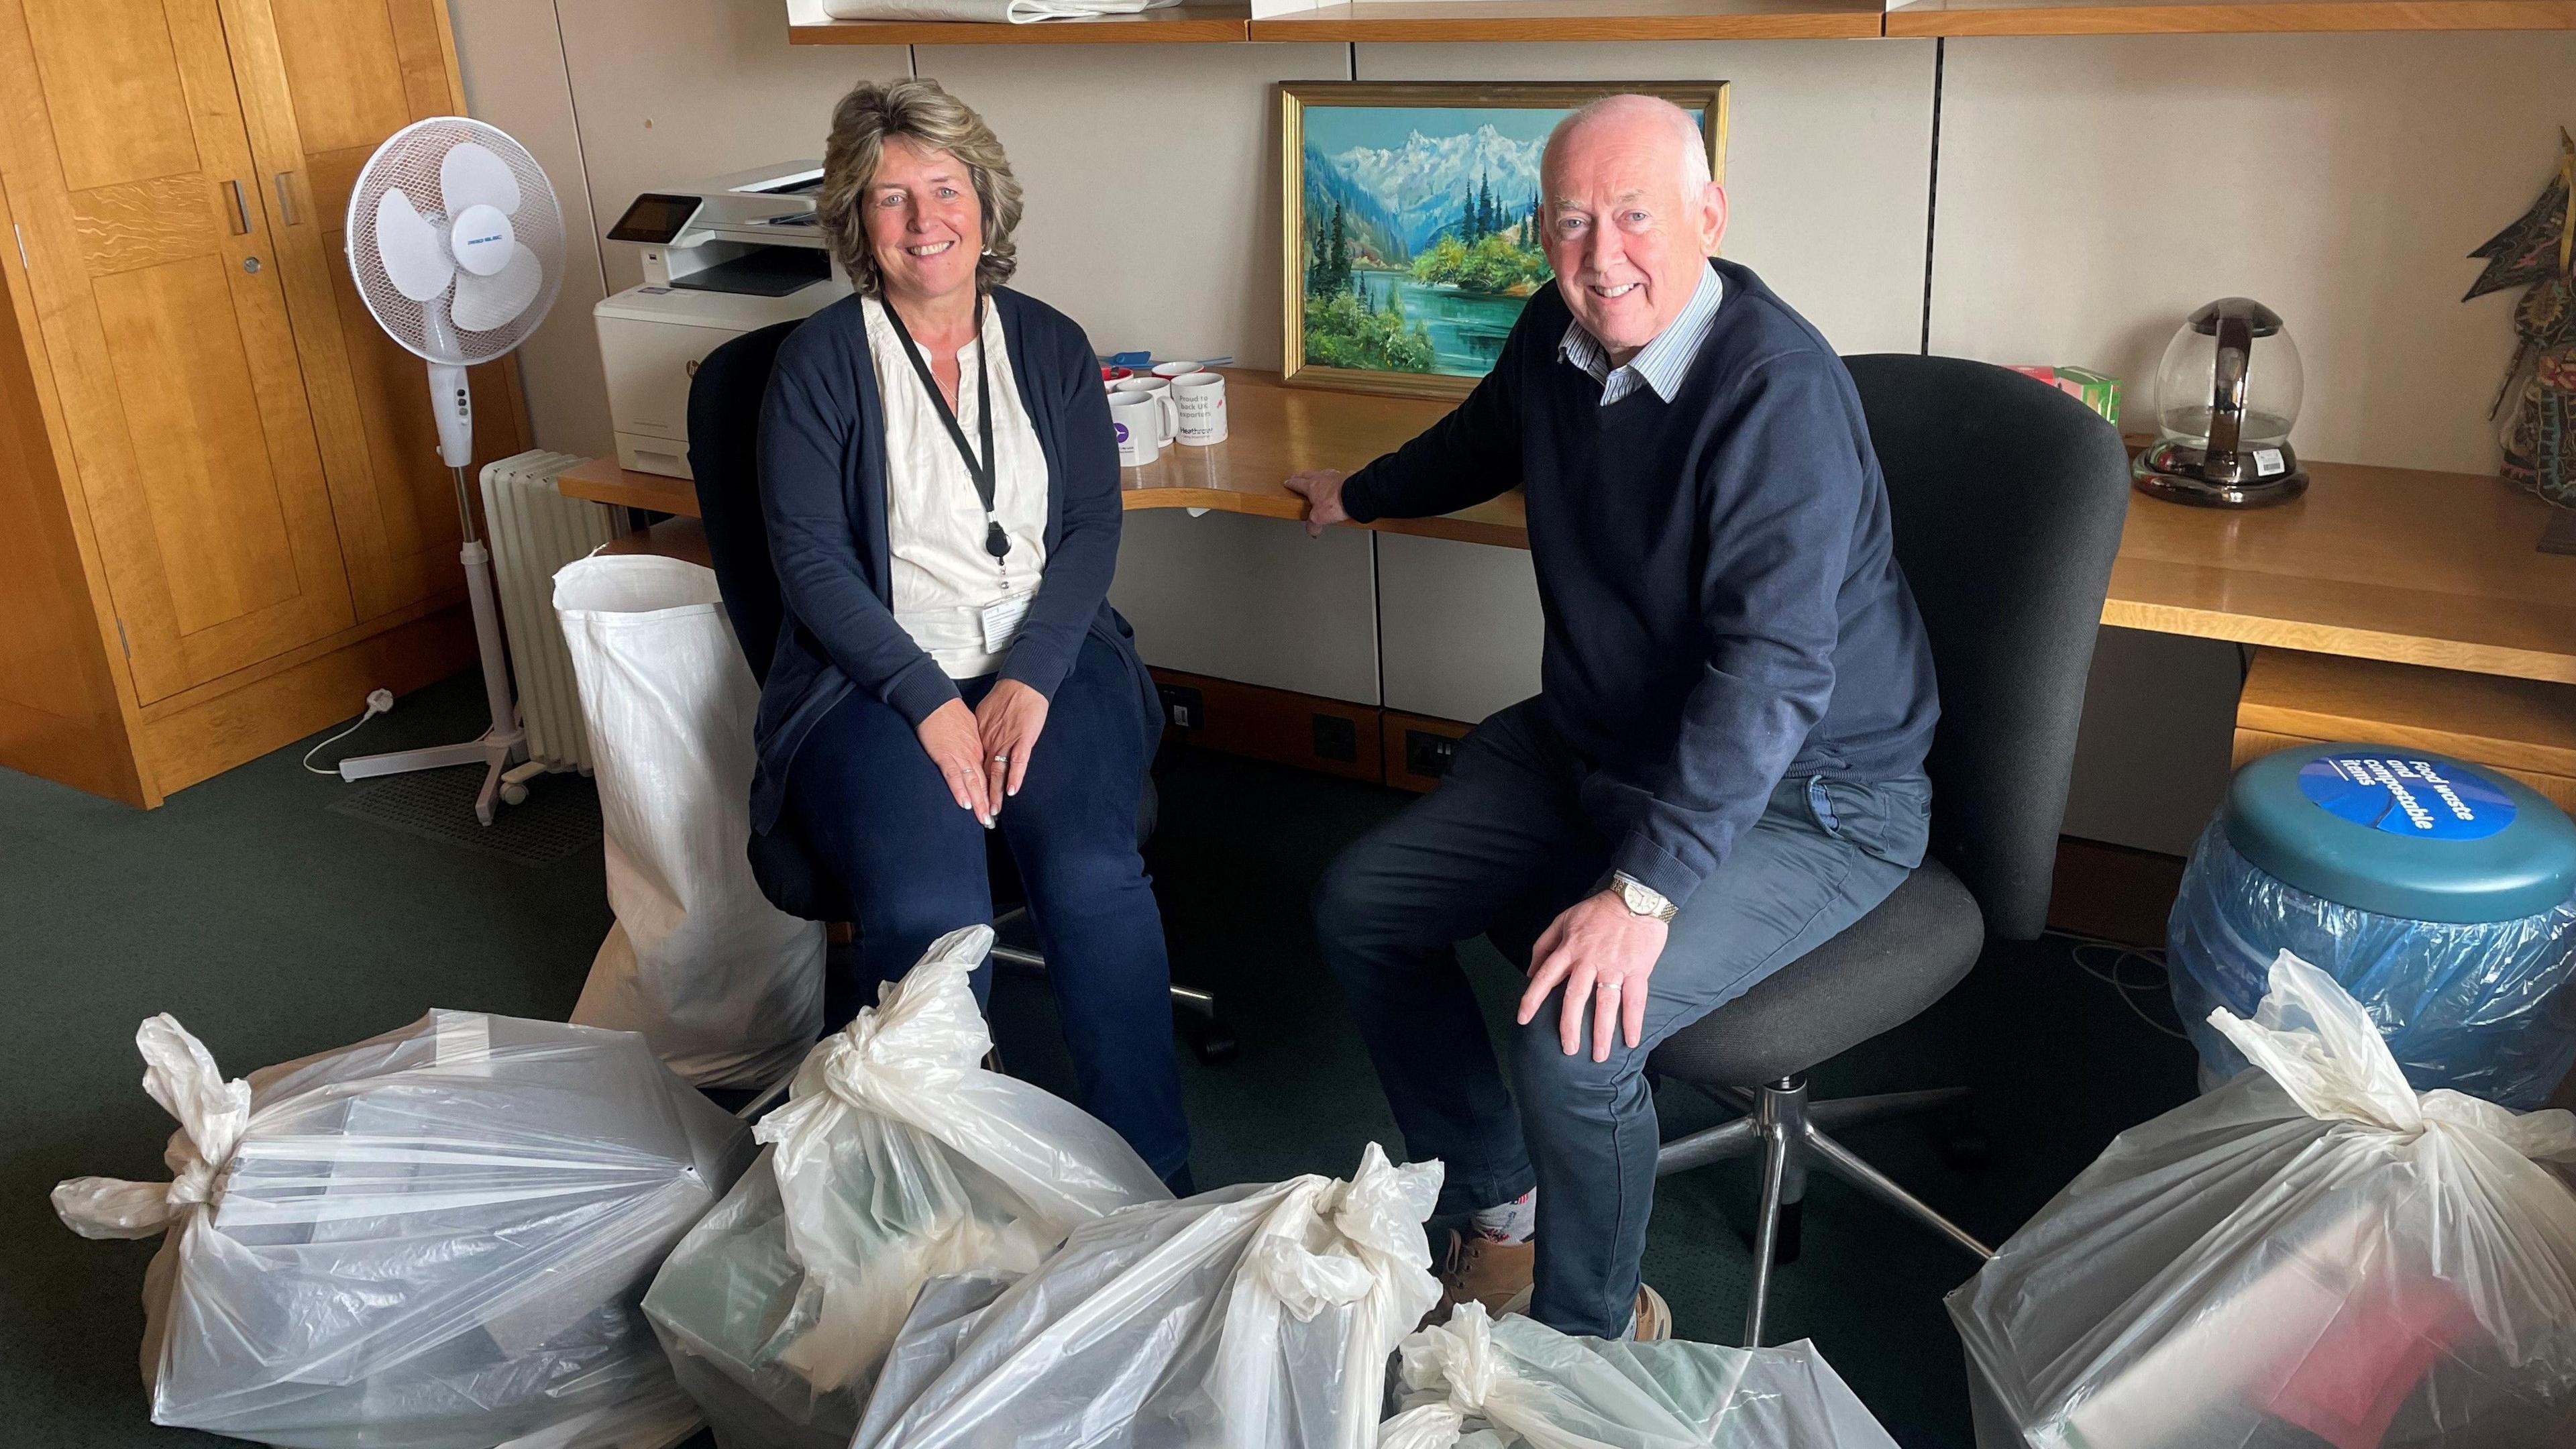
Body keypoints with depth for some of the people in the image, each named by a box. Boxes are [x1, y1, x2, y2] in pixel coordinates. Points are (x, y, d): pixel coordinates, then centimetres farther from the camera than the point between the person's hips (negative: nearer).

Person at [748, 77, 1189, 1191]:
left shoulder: (1049, 345, 11)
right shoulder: (821, 358, 2)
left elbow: (1093, 527, 5)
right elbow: (811, 562, -4)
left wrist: (1030, 679, -11)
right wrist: (929, 700, -16)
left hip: (1047, 658, 2)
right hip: (878, 674, -2)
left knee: (1092, 874, -27)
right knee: (928, 909, -29)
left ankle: (1153, 1178, -12)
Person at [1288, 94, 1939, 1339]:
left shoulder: (1778, 389, -26)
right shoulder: (1555, 337, -1)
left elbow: (1773, 665, -34)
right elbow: (1482, 442, 24)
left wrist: (1644, 888, -41)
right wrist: (1356, 496, 42)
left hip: (1800, 798, -8)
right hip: (1595, 744, 8)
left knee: (1576, 1036, -28)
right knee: (1357, 908, 4)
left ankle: (1592, 1330, 2)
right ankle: (1498, 1210, 18)